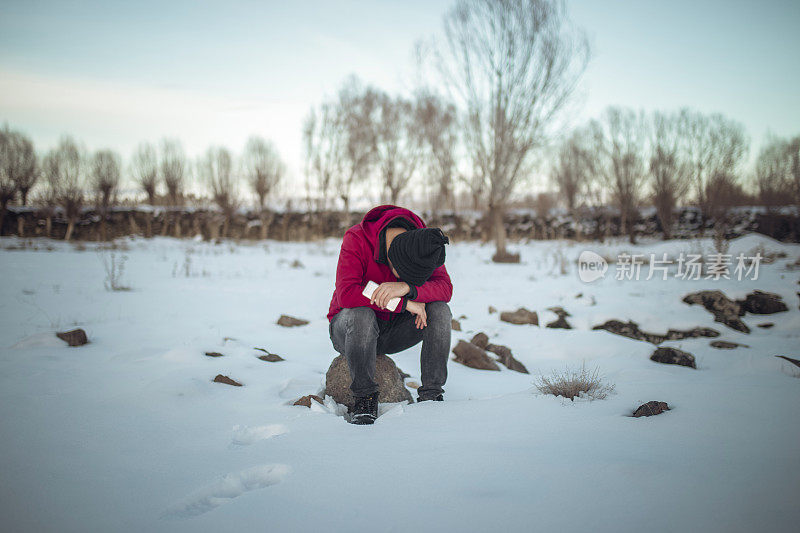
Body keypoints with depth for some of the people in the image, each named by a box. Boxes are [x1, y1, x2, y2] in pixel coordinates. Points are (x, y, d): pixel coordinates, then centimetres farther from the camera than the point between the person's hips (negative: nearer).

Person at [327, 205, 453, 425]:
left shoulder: (423, 241, -12)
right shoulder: (357, 239, -24)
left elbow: (445, 287, -21)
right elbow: (346, 293, -35)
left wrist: (407, 287, -42)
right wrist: (404, 303, -35)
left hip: (392, 330, 4)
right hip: (347, 329, -4)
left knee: (439, 311, -21)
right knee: (361, 314, -38)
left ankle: (431, 394, -16)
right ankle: (365, 396, -23)